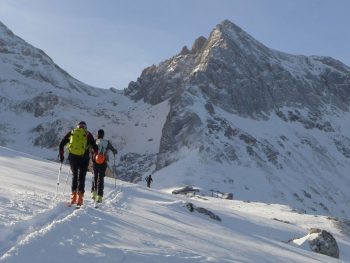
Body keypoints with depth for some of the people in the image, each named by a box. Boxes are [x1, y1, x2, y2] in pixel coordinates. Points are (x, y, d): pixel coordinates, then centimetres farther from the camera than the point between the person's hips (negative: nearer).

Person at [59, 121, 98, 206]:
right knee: (81, 177, 5)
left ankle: (73, 197, 9)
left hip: (72, 157, 2)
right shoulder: (88, 134, 10)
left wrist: (61, 156, 18)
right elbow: (95, 147, 4)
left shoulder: (72, 132, 14)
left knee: (74, 176, 17)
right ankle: (79, 199, -2)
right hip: (84, 158, -2)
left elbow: (61, 144, 11)